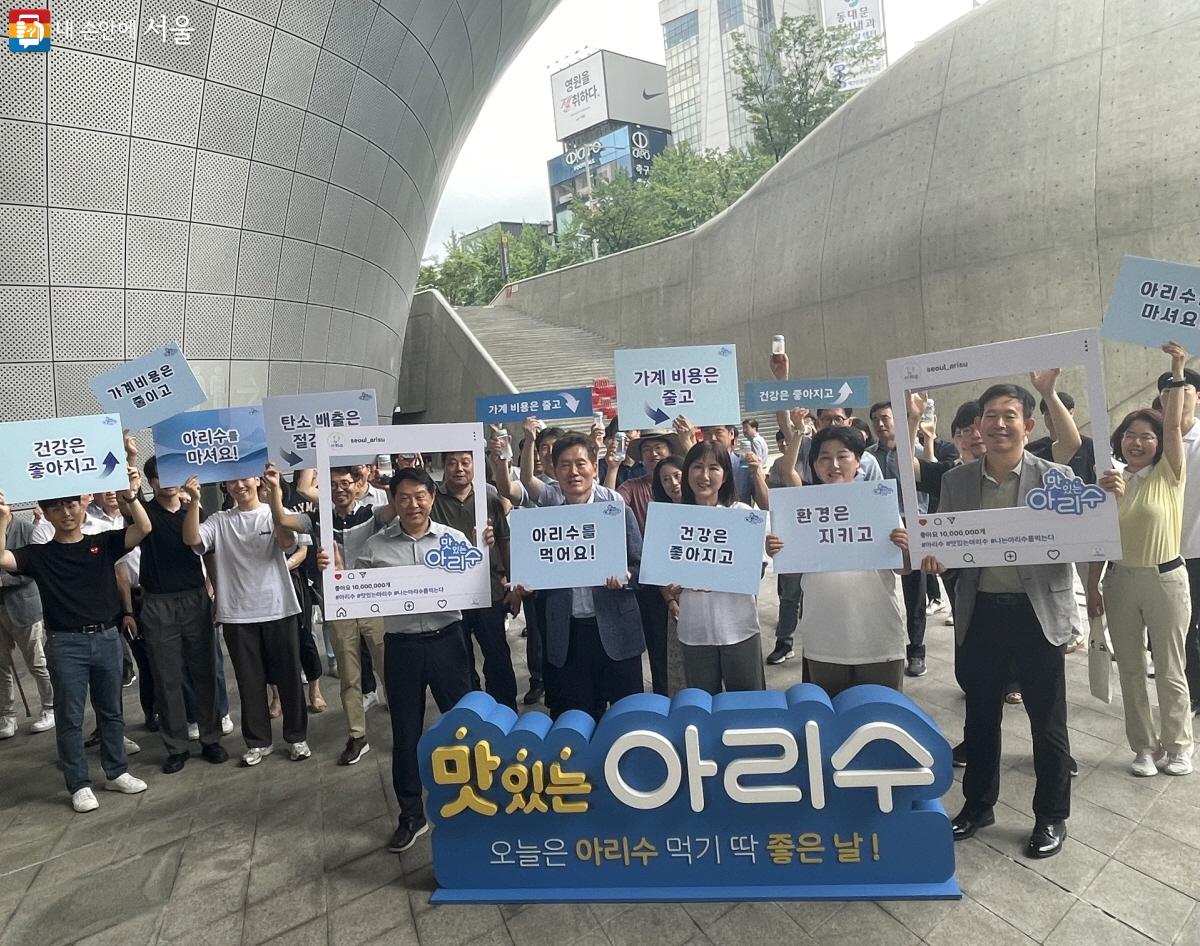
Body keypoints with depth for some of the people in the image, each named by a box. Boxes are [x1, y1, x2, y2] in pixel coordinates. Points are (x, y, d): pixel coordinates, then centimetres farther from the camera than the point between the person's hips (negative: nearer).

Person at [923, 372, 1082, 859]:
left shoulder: (1055, 477, -5)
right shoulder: (956, 480, 2)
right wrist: (932, 555, -16)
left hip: (1037, 612, -2)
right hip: (980, 612, 2)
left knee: (1047, 722, 12)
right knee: (980, 715, 16)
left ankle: (1051, 816, 32)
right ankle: (977, 804, 35)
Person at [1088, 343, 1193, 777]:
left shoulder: (1169, 475, -4)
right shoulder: (1110, 479, 2)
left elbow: (1173, 425, -19)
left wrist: (1177, 371, -24)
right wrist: (1093, 588, 2)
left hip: (1166, 579, -3)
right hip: (1120, 580, 3)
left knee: (1170, 670, 8)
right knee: (1130, 670, 10)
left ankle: (1177, 745, 27)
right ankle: (1144, 747, 24)